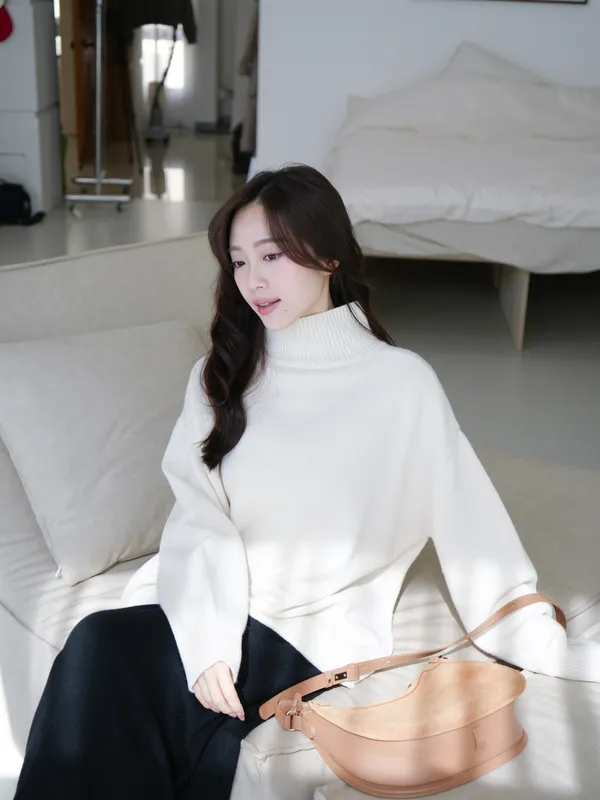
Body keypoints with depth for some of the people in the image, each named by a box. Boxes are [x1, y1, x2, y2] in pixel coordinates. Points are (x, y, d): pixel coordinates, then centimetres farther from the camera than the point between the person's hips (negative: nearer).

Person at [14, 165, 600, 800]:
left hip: (311, 633, -3)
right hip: (210, 613, 4)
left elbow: (471, 530, 2)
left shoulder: (401, 383, 1)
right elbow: (198, 518, -2)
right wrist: (207, 640, -19)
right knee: (99, 647, -30)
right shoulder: (220, 377, 11)